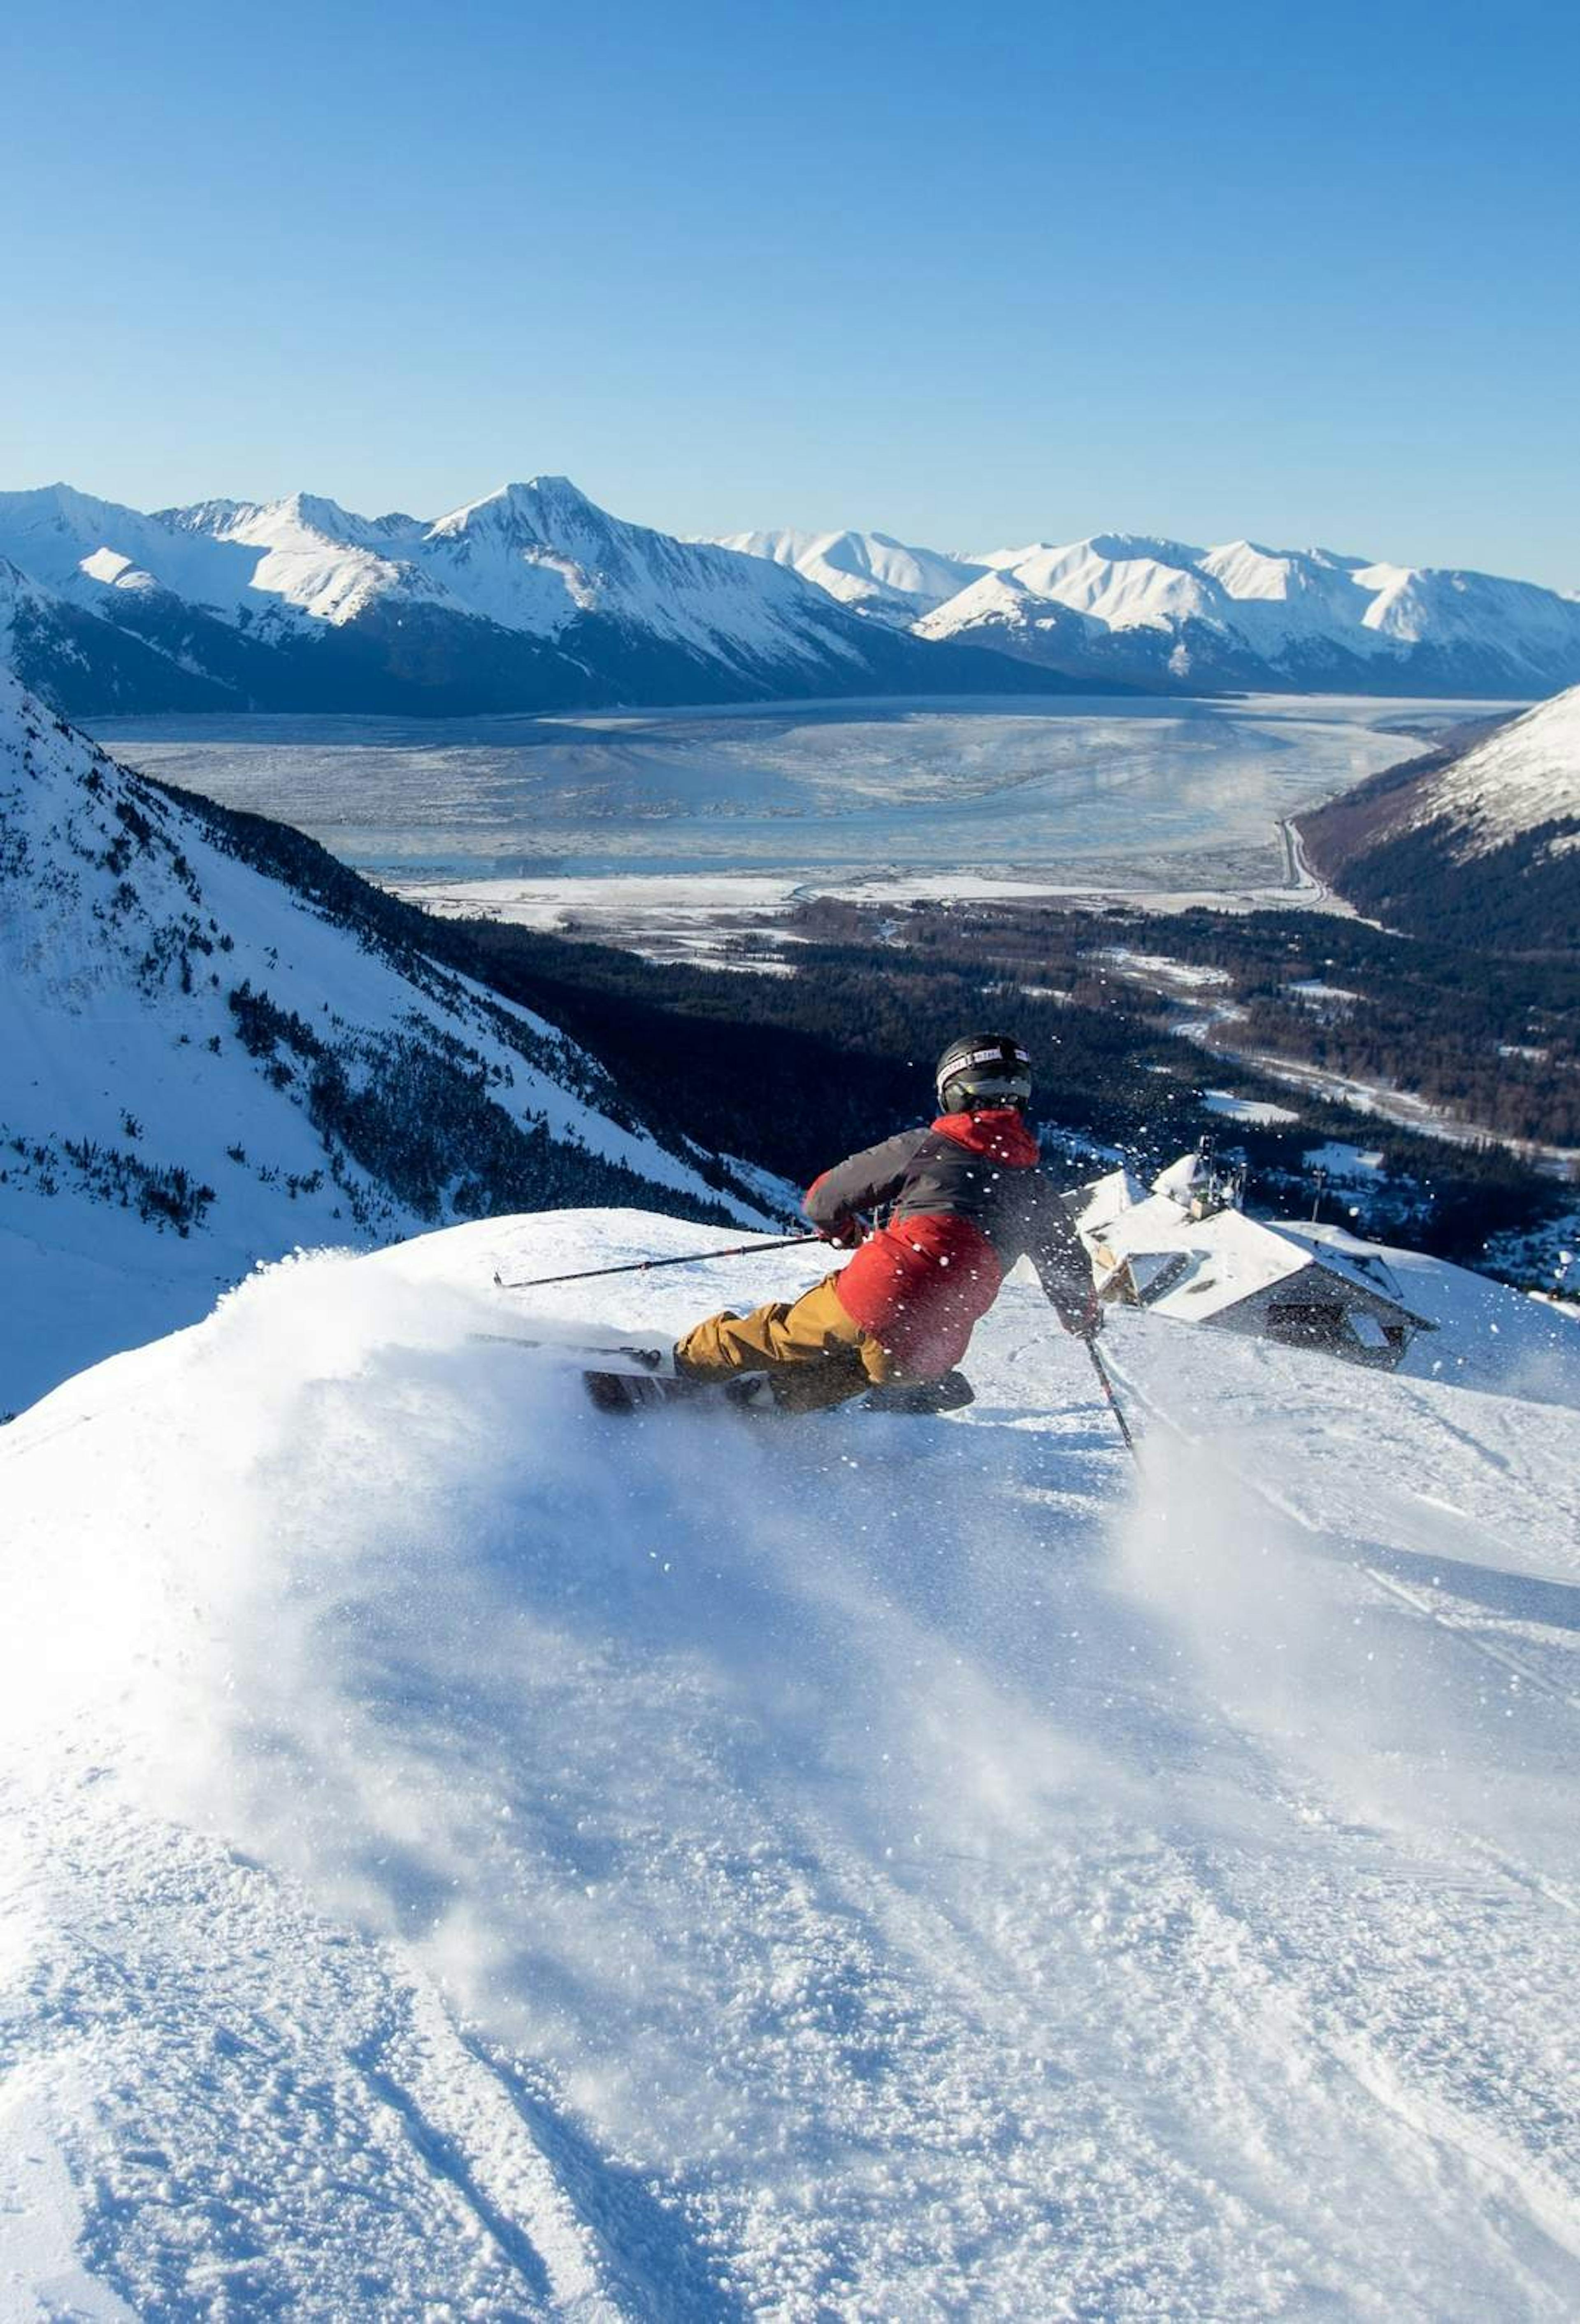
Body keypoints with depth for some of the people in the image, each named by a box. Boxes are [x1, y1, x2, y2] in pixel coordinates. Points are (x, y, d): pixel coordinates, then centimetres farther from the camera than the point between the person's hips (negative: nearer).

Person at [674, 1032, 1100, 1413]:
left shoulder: (926, 1146, 8)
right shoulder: (1037, 1190, 15)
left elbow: (823, 1201, 16)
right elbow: (1072, 1269, 27)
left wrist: (847, 1232, 39)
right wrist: (1085, 1318, 50)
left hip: (874, 1300, -2)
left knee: (778, 1337, 22)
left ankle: (686, 1359, 35)